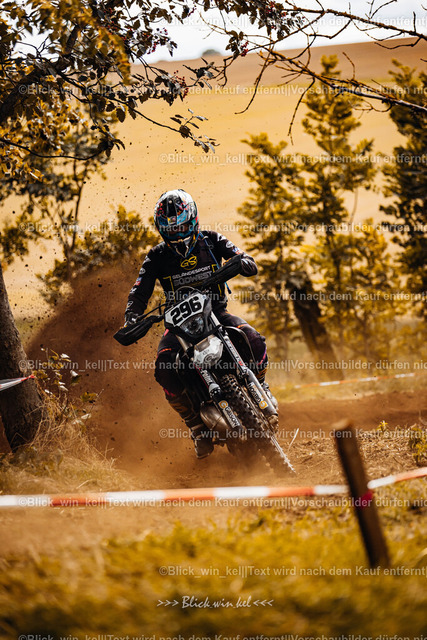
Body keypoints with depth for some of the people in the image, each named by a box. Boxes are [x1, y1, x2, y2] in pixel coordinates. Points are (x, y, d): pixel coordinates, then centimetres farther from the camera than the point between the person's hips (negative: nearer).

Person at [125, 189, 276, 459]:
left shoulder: (211, 241, 2)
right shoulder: (157, 257, 1)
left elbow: (241, 257, -5)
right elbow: (140, 292, -4)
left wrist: (244, 262, -31)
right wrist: (132, 319, -24)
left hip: (216, 312, 0)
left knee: (254, 341, -28)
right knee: (165, 370, -25)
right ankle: (198, 426, -9)